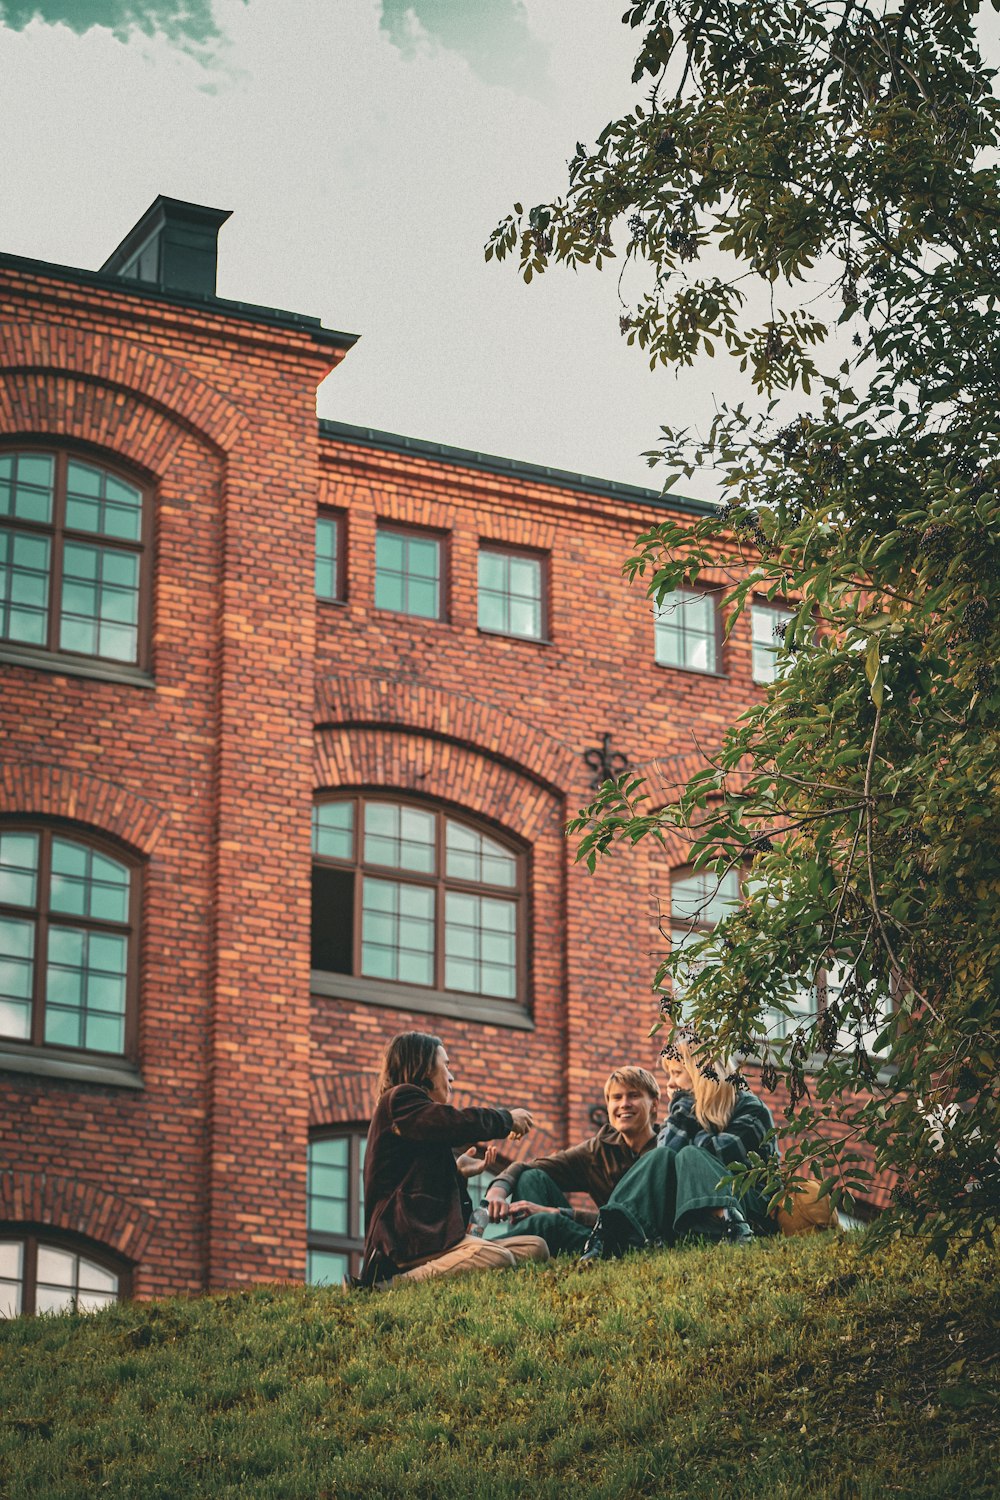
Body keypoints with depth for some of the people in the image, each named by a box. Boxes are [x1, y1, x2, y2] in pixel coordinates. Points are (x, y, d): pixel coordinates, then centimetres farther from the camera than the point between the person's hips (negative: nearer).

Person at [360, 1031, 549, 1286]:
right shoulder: (399, 1098, 3)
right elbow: (457, 1124, -12)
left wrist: (458, 1173, 21)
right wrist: (508, 1119, 4)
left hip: (429, 1232, 11)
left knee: (535, 1247, -7)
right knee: (497, 1259, -35)